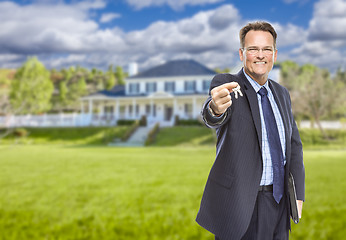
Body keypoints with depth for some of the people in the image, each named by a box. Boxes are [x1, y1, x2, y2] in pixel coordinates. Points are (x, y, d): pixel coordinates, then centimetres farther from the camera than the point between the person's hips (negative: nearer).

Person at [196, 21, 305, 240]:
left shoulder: (282, 94, 10)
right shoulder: (226, 84, -8)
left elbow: (294, 144, 13)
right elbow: (214, 119, -30)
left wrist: (298, 193, 4)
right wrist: (215, 108, -54)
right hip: (239, 202, -5)